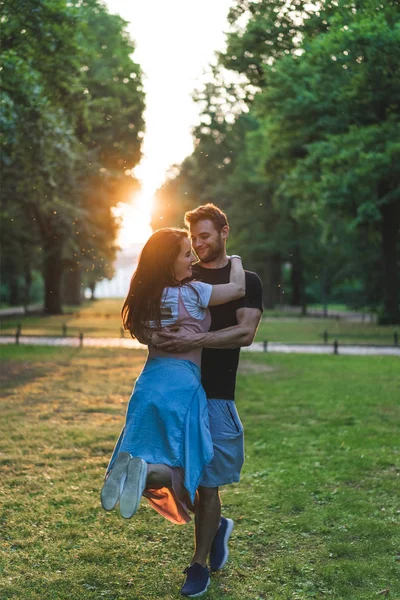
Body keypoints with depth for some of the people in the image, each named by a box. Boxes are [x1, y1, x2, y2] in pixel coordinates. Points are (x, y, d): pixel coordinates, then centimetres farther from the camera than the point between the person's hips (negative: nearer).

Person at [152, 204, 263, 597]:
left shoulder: (245, 280, 2)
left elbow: (245, 332, -13)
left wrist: (194, 341, -25)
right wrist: (157, 336, -13)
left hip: (215, 394, -4)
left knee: (207, 483, 1)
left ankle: (199, 565, 18)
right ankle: (216, 526, 32)